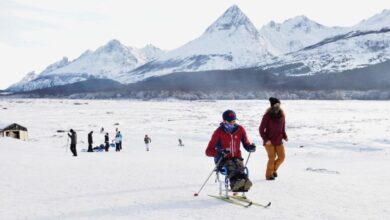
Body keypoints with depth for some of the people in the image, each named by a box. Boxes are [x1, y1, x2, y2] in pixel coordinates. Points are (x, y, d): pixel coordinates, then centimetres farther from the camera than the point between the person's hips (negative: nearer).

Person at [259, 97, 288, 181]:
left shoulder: (282, 115, 4)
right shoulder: (267, 116, -12)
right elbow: (261, 129, -9)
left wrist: (285, 136, 2)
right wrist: (265, 139, -16)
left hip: (279, 141, 5)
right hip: (269, 141, -5)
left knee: (282, 157, 3)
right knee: (272, 158, -5)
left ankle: (274, 169, 29)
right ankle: (269, 175, 12)